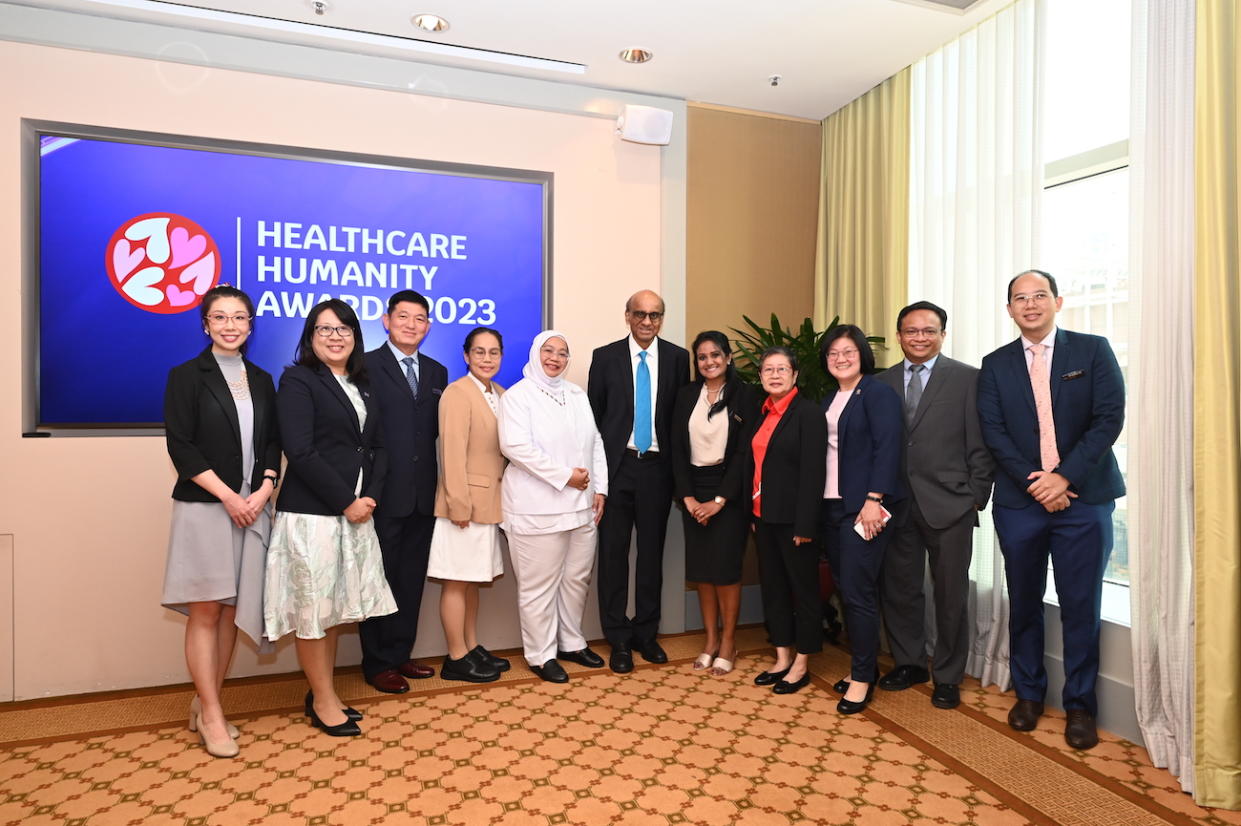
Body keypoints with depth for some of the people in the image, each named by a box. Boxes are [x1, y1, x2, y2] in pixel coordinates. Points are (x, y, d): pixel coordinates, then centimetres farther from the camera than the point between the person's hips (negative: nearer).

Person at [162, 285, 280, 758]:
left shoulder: (262, 380, 13)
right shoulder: (187, 376, -1)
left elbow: (272, 443, 11)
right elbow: (180, 446, -8)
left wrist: (264, 491, -6)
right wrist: (228, 497, -14)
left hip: (253, 507, 4)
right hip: (204, 506, -4)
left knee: (231, 611, 7)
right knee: (205, 611, 0)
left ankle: (205, 704, 20)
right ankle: (211, 717, 9)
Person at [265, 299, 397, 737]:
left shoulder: (362, 386, 14)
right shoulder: (298, 381, -6)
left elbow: (377, 448, 12)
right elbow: (300, 453, -15)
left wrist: (369, 496, -4)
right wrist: (346, 502, -14)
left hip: (355, 512, 7)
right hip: (311, 513, -6)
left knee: (334, 608, 14)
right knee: (314, 609, 4)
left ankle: (324, 695, 27)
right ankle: (323, 702, 19)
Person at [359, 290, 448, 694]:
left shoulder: (437, 372, 12)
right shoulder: (366, 366, -5)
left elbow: (438, 430, 12)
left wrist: (441, 485, 1)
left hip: (423, 494, 5)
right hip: (384, 494, -5)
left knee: (412, 580, 14)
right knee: (380, 579, 7)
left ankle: (400, 654, 29)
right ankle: (377, 663, 21)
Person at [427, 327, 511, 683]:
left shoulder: (500, 394, 11)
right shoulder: (457, 393, -13)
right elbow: (453, 454, -18)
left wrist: (505, 497, 7)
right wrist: (460, 505, -20)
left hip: (488, 502, 8)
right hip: (466, 502, -8)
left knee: (472, 580, 17)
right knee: (457, 582, 2)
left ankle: (472, 648, 28)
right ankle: (456, 658, 13)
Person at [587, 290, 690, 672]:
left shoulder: (677, 357, 3)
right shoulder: (605, 357, 0)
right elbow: (593, 415, 3)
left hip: (657, 467, 1)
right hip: (616, 467, -1)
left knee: (652, 552, 11)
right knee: (613, 552, 5)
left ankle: (646, 633, 27)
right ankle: (619, 639, 19)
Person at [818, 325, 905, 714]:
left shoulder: (878, 393, -6)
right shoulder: (829, 400, 16)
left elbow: (887, 448, -14)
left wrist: (874, 499, -21)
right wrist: (817, 503, 9)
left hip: (863, 506, -7)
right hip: (832, 506, 7)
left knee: (857, 590, -5)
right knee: (845, 587, 11)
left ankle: (863, 678, 8)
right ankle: (863, 665, 25)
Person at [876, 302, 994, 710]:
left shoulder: (968, 379, 0)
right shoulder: (881, 382, 8)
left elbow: (980, 445, -2)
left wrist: (976, 498, -6)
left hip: (948, 504, -3)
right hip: (896, 505, 3)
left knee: (951, 595, 8)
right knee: (899, 589, 12)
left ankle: (947, 676, 25)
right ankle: (909, 662, 32)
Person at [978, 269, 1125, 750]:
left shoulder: (1093, 351, 3)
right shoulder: (995, 366, 7)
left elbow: (1109, 418, -6)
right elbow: (994, 433, -1)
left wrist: (1065, 476, -14)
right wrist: (1034, 481, -12)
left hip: (1083, 498, -1)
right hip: (1019, 500, 2)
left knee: (1081, 606, 4)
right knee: (1024, 603, 11)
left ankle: (1080, 705, 19)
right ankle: (1028, 694, 26)